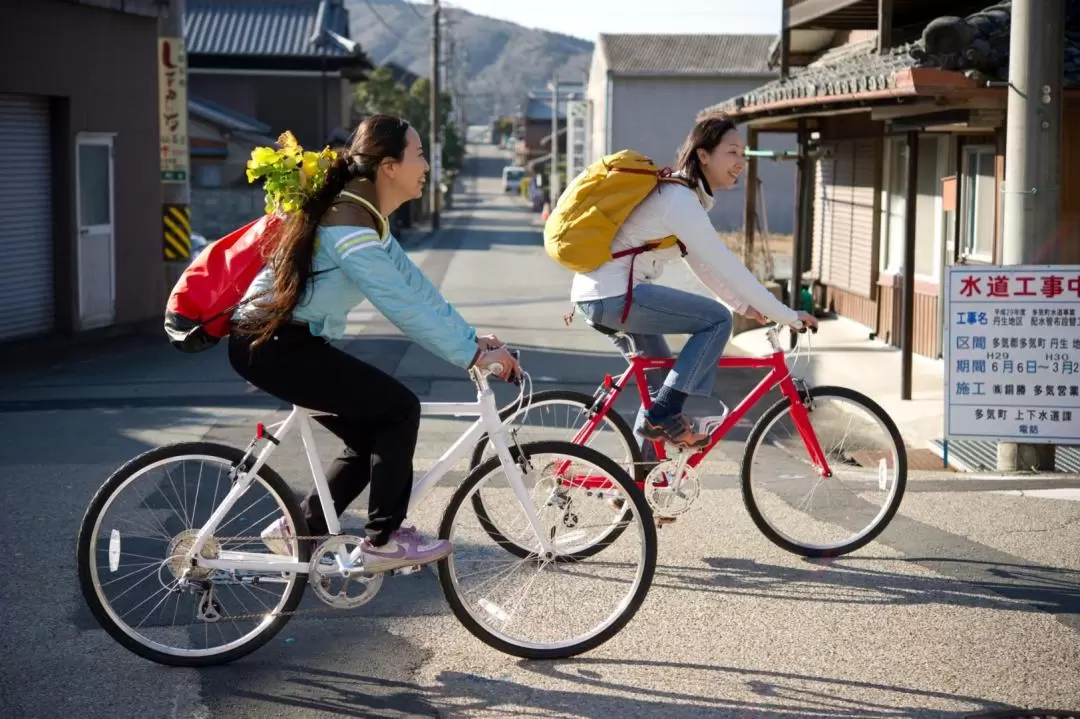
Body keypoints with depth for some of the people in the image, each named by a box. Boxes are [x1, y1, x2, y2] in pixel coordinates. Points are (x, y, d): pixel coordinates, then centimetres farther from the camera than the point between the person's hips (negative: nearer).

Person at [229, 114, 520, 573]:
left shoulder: (367, 217, 10)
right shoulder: (347, 225, -23)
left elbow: (415, 286, 7)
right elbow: (404, 307, -27)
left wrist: (473, 340, 1)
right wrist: (473, 355, -22)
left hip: (288, 342, 10)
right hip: (271, 345, -10)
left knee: (372, 435, 11)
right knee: (398, 408, -11)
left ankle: (299, 529, 20)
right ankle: (384, 540, -2)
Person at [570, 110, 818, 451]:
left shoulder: (680, 194, 15)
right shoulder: (681, 201, -16)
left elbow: (703, 264, 21)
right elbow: (725, 266, -18)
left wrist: (744, 305, 14)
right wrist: (787, 316, -14)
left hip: (596, 296, 10)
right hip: (616, 296, -10)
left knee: (662, 377, 19)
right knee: (717, 319, -11)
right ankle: (662, 417, -8)